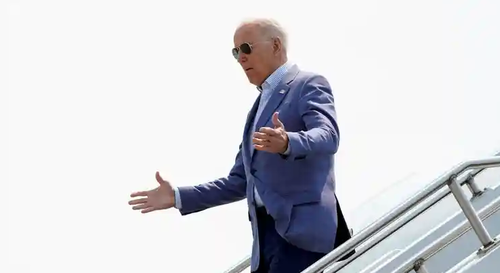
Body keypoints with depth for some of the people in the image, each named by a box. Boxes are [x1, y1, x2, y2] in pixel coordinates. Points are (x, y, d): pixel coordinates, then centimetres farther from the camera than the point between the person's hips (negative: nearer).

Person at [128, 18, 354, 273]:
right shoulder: (260, 106, 27)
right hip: (266, 236, 8)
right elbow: (240, 182, 26)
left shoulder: (309, 85, 1)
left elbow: (327, 136, -18)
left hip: (300, 230, -8)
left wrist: (287, 143, -39)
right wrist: (178, 197, 18)